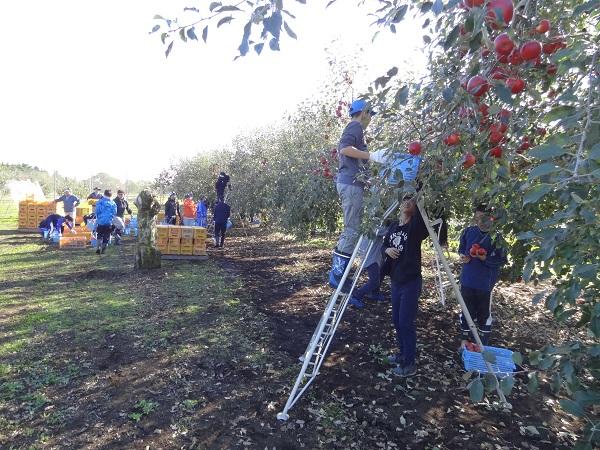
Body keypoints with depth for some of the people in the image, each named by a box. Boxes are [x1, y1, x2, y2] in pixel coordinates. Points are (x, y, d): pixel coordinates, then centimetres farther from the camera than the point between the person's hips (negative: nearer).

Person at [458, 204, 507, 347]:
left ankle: (483, 345, 28)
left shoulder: (496, 237, -12)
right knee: (467, 311, 14)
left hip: (485, 283, -3)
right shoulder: (468, 231, -1)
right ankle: (465, 340, 31)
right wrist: (464, 256, -7)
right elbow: (461, 249, 13)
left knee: (484, 314, 12)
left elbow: (502, 260, -12)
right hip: (467, 281, 3)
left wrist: (485, 258, -25)